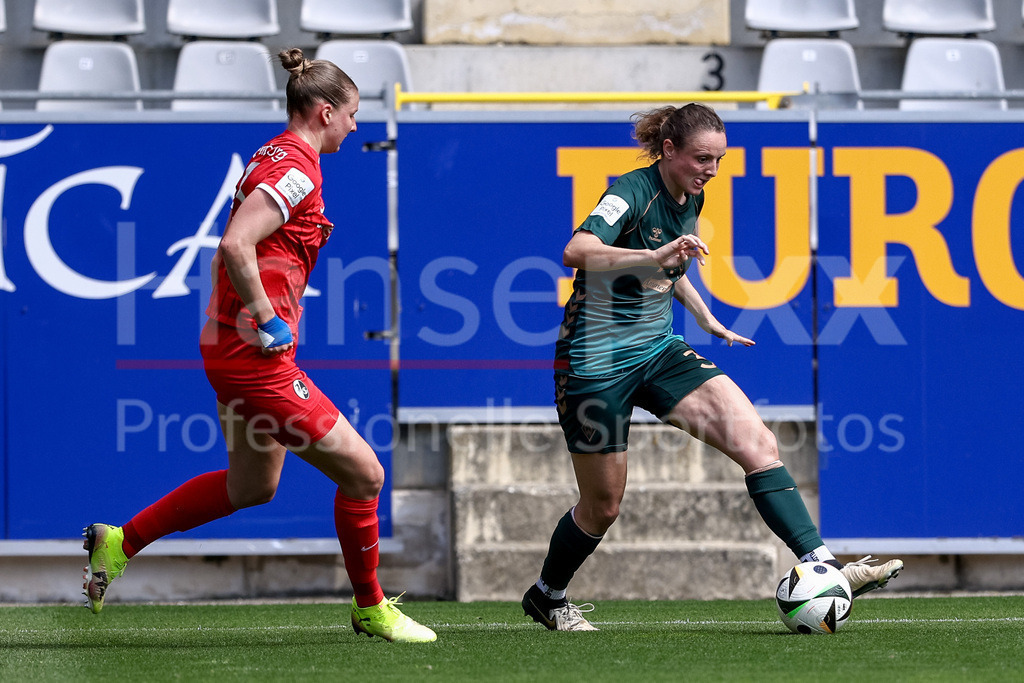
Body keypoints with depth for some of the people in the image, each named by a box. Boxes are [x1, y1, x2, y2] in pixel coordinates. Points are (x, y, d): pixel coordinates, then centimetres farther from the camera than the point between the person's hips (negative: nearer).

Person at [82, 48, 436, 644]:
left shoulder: (275, 157, 13)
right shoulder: (298, 168, -18)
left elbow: (239, 245, 23)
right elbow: (235, 245, -29)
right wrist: (269, 322, -21)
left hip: (236, 347, 11)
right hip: (256, 352, -11)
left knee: (253, 484, 25)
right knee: (363, 474, -3)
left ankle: (119, 543, 31)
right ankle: (371, 608, 12)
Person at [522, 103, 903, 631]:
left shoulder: (690, 198, 4)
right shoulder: (632, 193, -21)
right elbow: (575, 252, -41)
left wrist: (706, 318, 20)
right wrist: (653, 257, -52)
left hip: (658, 350, 7)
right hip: (596, 362, -7)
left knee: (758, 444, -13)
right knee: (602, 506, 6)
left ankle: (820, 566, -18)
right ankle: (546, 596, 34)